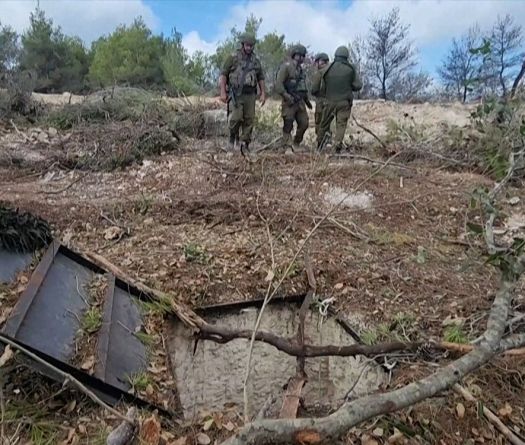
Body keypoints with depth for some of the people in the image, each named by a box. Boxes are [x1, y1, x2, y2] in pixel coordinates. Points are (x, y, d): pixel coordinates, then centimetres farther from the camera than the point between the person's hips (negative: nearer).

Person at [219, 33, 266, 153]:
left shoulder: (256, 61, 14)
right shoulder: (233, 58, 1)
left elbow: (261, 79, 17)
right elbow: (223, 75, -2)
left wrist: (263, 93, 7)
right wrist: (223, 92, -10)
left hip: (250, 95, 4)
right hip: (236, 94, -4)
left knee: (249, 120, 0)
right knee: (236, 118, -16)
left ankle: (245, 145, 9)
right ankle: (233, 137, 11)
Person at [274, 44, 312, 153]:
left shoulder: (300, 69, 18)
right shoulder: (286, 67, -7)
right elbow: (278, 84, -15)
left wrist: (306, 99, 23)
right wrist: (287, 97, -20)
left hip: (300, 102, 8)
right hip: (289, 102, -7)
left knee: (304, 124, 5)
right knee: (288, 126, -4)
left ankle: (296, 143, 23)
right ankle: (288, 148, 2)